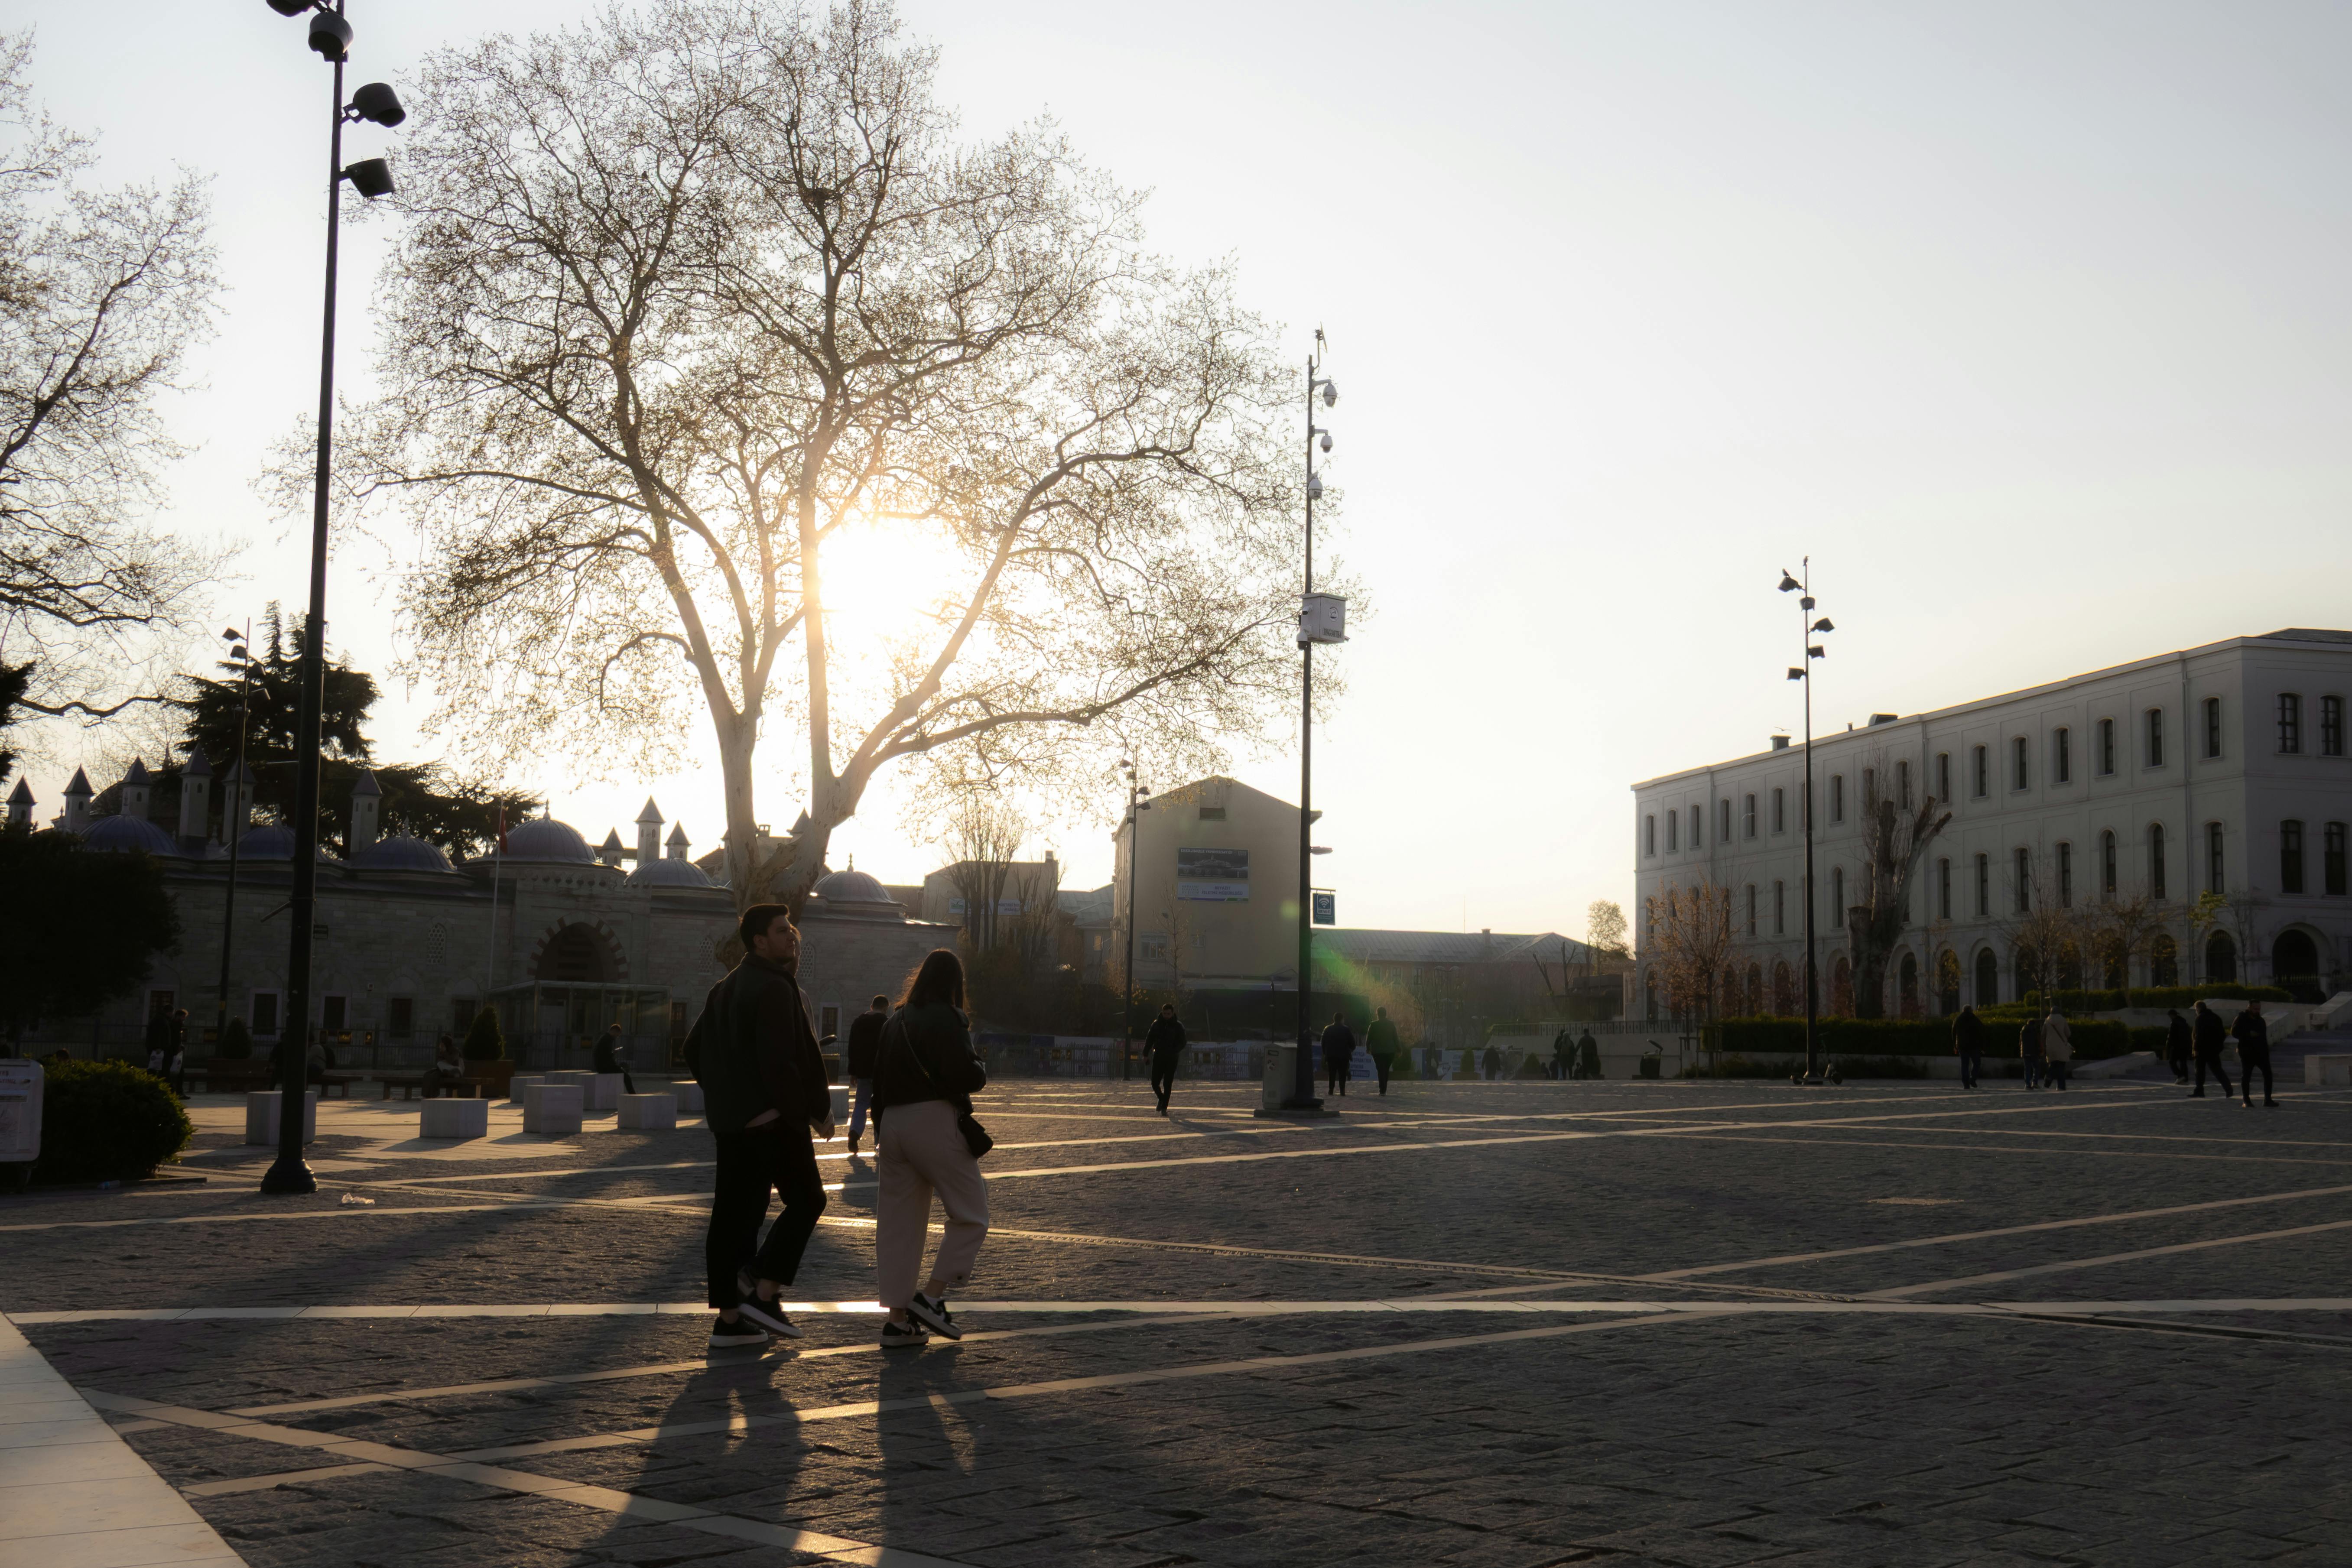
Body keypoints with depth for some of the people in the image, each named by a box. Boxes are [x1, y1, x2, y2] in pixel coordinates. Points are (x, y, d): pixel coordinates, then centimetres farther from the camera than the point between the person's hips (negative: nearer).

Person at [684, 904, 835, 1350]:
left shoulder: (725, 989, 16)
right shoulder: (775, 987, -14)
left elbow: (694, 1050, 20)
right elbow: (779, 1061, -22)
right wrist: (814, 1111, -15)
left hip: (731, 1121, 9)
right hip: (773, 1119, -9)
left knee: (733, 1214, 8)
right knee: (806, 1200, 4)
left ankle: (729, 1317, 10)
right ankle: (763, 1294, -4)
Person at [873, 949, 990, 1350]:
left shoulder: (895, 1022, 14)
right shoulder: (946, 1020, -9)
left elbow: (878, 1078, 16)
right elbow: (964, 1076, -18)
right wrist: (982, 1073, 4)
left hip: (893, 1123, 8)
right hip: (934, 1120, -7)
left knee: (898, 1223, 9)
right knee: (971, 1214, 4)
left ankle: (899, 1319, 9)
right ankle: (931, 1297, -4)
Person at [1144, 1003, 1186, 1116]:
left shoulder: (1178, 1027, -1)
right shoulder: (1156, 1024, 4)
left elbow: (1183, 1043, -2)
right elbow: (1149, 1039, 8)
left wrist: (1173, 1051, -19)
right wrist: (1145, 1055, 0)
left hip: (1171, 1060, -2)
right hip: (1158, 1058, 2)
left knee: (1168, 1085, -5)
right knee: (1155, 1083, 0)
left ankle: (1164, 1108, 3)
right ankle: (1162, 1099, 29)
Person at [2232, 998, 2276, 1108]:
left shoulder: (2261, 1020, 14)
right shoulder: (2242, 1019, -4)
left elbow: (2264, 1037, 20)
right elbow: (2234, 1032, -12)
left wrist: (2267, 1051, 14)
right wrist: (2248, 1034, -23)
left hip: (2261, 1052, 5)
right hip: (2247, 1052, -5)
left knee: (2268, 1074, -4)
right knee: (2246, 1075, 0)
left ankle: (2268, 1099, 0)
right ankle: (2247, 1100, 7)